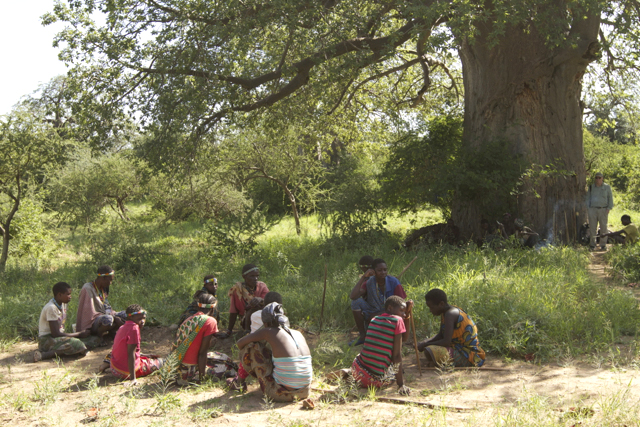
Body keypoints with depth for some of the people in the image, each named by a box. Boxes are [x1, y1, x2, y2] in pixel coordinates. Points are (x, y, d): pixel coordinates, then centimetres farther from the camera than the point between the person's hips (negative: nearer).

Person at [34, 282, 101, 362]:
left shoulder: (63, 304, 9)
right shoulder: (51, 308, -18)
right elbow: (56, 334, -20)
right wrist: (79, 334, -13)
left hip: (60, 337, 9)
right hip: (47, 340, -9)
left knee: (94, 340, -4)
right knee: (76, 344, -35)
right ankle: (43, 355, -29)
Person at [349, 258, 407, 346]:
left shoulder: (394, 282, -12)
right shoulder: (369, 282, -5)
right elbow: (353, 296, -18)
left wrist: (377, 315, -17)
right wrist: (363, 278, -23)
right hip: (373, 314, 4)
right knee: (357, 302, -20)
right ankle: (363, 336, -12)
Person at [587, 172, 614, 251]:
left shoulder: (607, 187, 6)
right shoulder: (591, 187, 10)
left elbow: (610, 198, 8)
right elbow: (588, 198, 15)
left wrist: (609, 208, -4)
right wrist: (587, 208, 4)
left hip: (603, 210, -1)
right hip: (592, 209, 1)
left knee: (603, 227, -2)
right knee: (592, 227, -1)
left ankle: (603, 245, 5)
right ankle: (592, 245, 5)